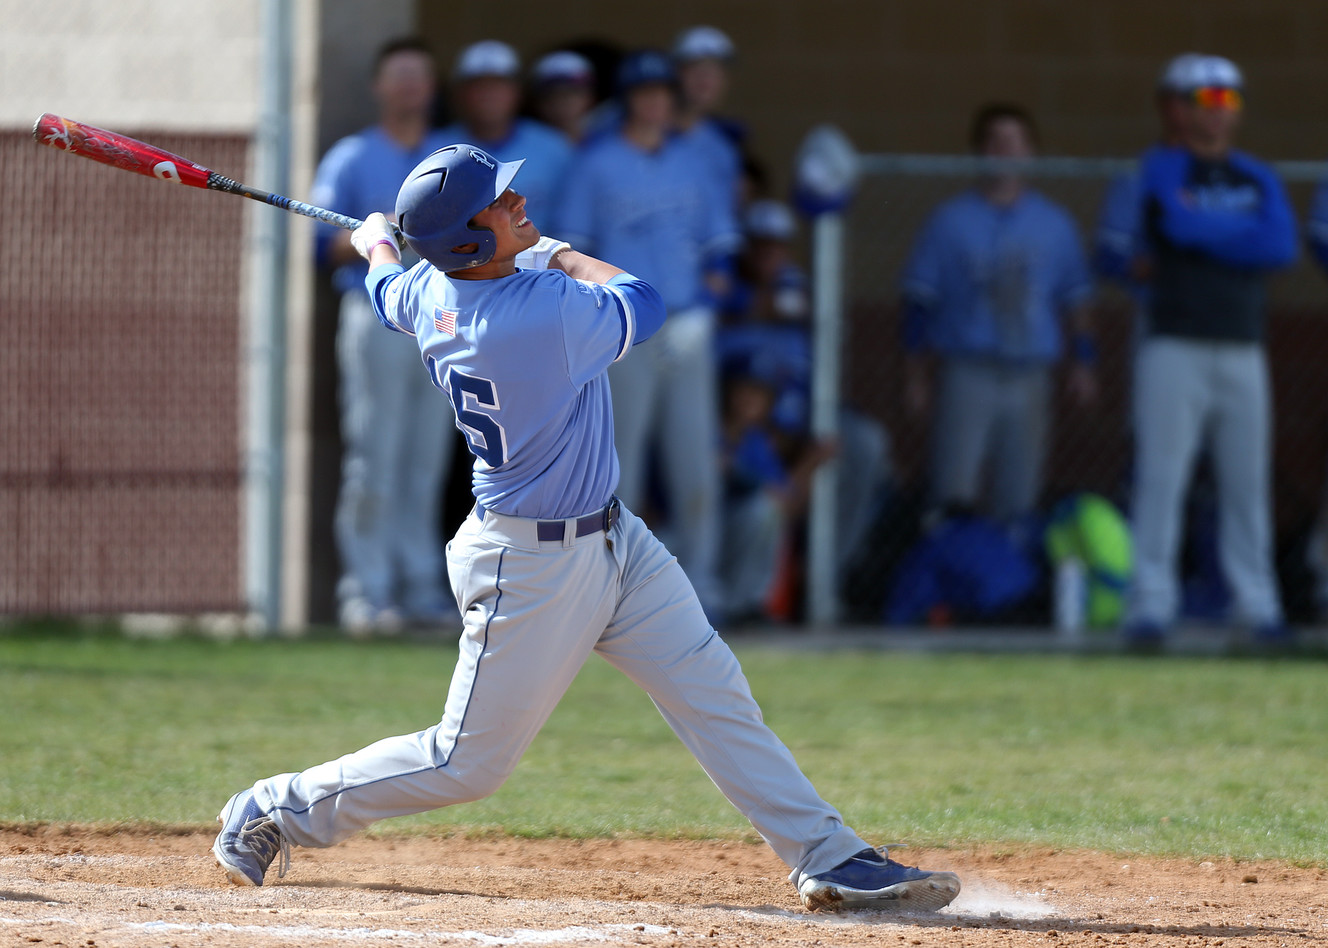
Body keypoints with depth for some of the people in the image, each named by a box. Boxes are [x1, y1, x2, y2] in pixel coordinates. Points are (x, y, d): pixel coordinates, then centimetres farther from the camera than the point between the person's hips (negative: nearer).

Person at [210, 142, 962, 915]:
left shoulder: (429, 293, -5)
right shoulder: (549, 314, -31)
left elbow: (387, 290, 20)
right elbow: (641, 304, -11)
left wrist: (377, 241, 43)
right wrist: (554, 253, 4)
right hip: (533, 567, -9)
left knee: (714, 696, 5)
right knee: (467, 763, 4)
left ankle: (829, 858, 6)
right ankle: (277, 811, 19)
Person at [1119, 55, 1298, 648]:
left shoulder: (1258, 178, 15)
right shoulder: (1161, 169, 3)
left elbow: (1282, 246, -2)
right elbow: (1178, 222, -17)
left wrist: (1203, 234, -5)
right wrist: (1243, 235, -3)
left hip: (1243, 351, 4)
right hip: (1176, 348, -4)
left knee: (1248, 482, 4)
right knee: (1160, 477, -8)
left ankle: (1257, 608, 7)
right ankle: (1151, 607, -8)